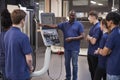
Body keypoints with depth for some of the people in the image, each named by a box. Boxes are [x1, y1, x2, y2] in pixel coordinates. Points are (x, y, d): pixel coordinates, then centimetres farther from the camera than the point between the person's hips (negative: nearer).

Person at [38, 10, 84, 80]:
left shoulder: (79, 24, -4)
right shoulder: (64, 24, 8)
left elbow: (82, 36, -8)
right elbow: (54, 26, 3)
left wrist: (72, 38, -17)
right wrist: (44, 25, -9)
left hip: (75, 48, -4)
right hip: (67, 48, 4)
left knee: (74, 64, 4)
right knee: (67, 63, 14)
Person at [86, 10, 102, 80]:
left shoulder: (98, 27, -21)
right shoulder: (93, 26, 9)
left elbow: (93, 41, -23)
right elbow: (88, 38, 16)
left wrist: (89, 37, -4)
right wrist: (89, 38, -6)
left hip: (95, 53, -9)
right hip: (90, 52, 9)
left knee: (95, 71, 5)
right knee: (91, 70, 20)